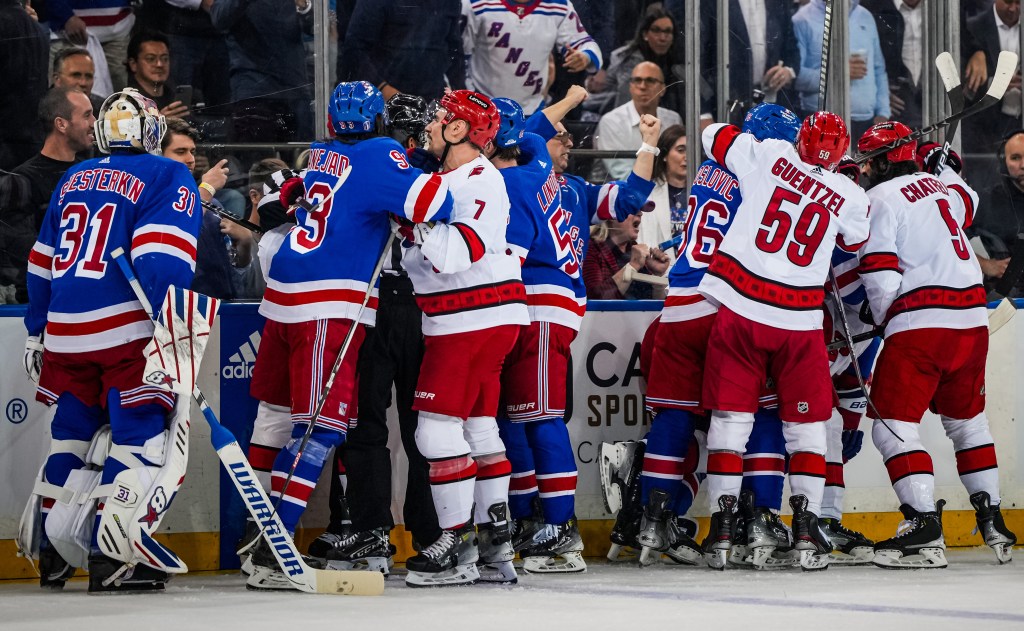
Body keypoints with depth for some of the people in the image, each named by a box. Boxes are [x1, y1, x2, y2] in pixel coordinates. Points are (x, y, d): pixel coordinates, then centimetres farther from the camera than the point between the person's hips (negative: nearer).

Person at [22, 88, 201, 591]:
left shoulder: (73, 180, 18)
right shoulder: (168, 178, -2)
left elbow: (41, 265, 21)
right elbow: (162, 259, -17)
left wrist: (37, 332, 29)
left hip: (64, 330, 6)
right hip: (128, 329, -6)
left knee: (72, 431, 18)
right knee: (143, 433, -3)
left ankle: (53, 554, 22)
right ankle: (113, 554, -12)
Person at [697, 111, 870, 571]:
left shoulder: (769, 156, -1)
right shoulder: (851, 198, 1)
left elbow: (714, 136, 13)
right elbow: (855, 243, 21)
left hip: (739, 308, 0)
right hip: (798, 321, 0)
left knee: (730, 417, 7)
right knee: (806, 422, 12)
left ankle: (721, 526, 2)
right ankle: (806, 525, 4)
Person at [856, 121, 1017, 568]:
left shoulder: (880, 199, -6)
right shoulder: (941, 187, 16)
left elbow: (881, 276, -11)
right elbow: (968, 202, 41)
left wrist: (880, 315, 7)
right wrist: (944, 168, 54)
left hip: (919, 325, -7)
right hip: (972, 320, 7)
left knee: (893, 424, -5)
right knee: (967, 418, 23)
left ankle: (925, 530, -17)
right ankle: (992, 520, 21)